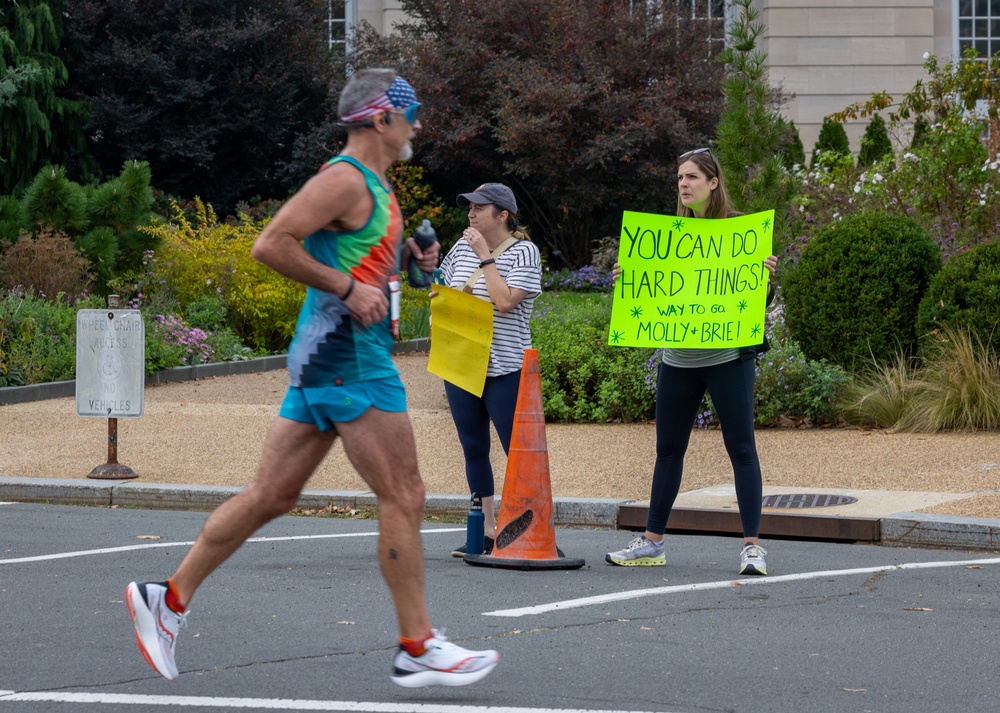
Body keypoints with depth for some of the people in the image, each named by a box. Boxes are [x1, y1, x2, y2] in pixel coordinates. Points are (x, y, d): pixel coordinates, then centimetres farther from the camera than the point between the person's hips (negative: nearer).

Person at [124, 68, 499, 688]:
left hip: (326, 358, 10)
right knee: (404, 497, -6)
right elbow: (271, 245, -20)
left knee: (273, 496, 10)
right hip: (348, 357, -10)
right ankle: (418, 649, -2)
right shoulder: (346, 179, -12)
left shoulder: (373, 187, 19)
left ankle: (169, 599, 13)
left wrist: (409, 262, 16)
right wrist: (347, 288, -19)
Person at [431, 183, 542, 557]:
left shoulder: (523, 252, -7)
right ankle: (485, 532, 14)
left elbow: (505, 301, -20)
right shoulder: (462, 248, 11)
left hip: (504, 370, -7)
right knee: (474, 449, 9)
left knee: (518, 451, -7)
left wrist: (485, 256, -15)